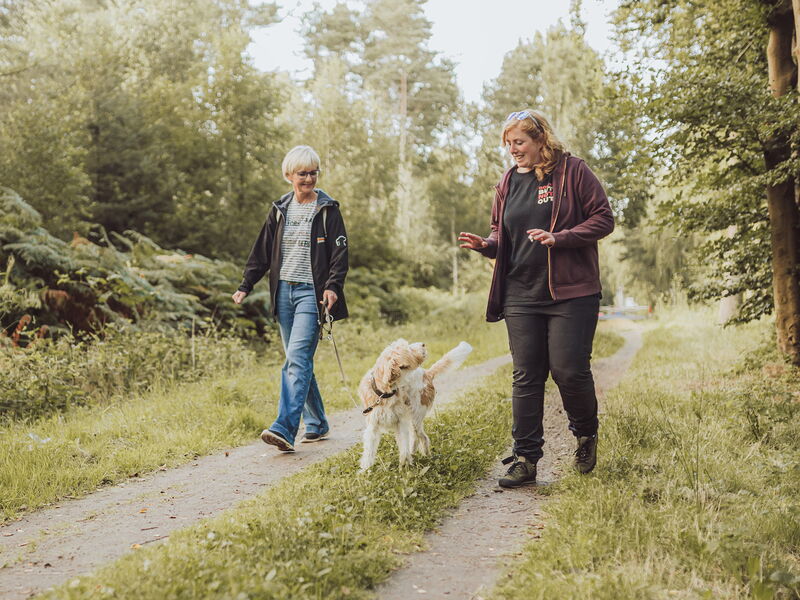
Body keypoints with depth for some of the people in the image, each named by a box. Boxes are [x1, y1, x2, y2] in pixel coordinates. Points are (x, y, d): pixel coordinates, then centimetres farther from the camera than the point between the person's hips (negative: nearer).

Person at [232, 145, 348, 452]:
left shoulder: (327, 209, 0)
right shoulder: (280, 210, 13)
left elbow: (340, 253, -5)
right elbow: (262, 252, 16)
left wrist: (332, 286, -20)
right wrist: (245, 286, 9)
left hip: (311, 292, -5)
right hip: (283, 290, 5)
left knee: (297, 357, -17)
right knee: (298, 361, 8)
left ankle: (285, 429, -24)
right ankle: (317, 423, 20)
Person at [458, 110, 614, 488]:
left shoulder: (572, 171, -2)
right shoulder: (508, 182, 13)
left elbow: (603, 220, -5)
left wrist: (559, 238, -19)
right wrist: (485, 245, -2)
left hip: (570, 293, -5)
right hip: (522, 296, 5)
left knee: (568, 370, -6)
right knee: (525, 378, 4)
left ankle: (586, 434, 24)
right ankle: (525, 460, 10)